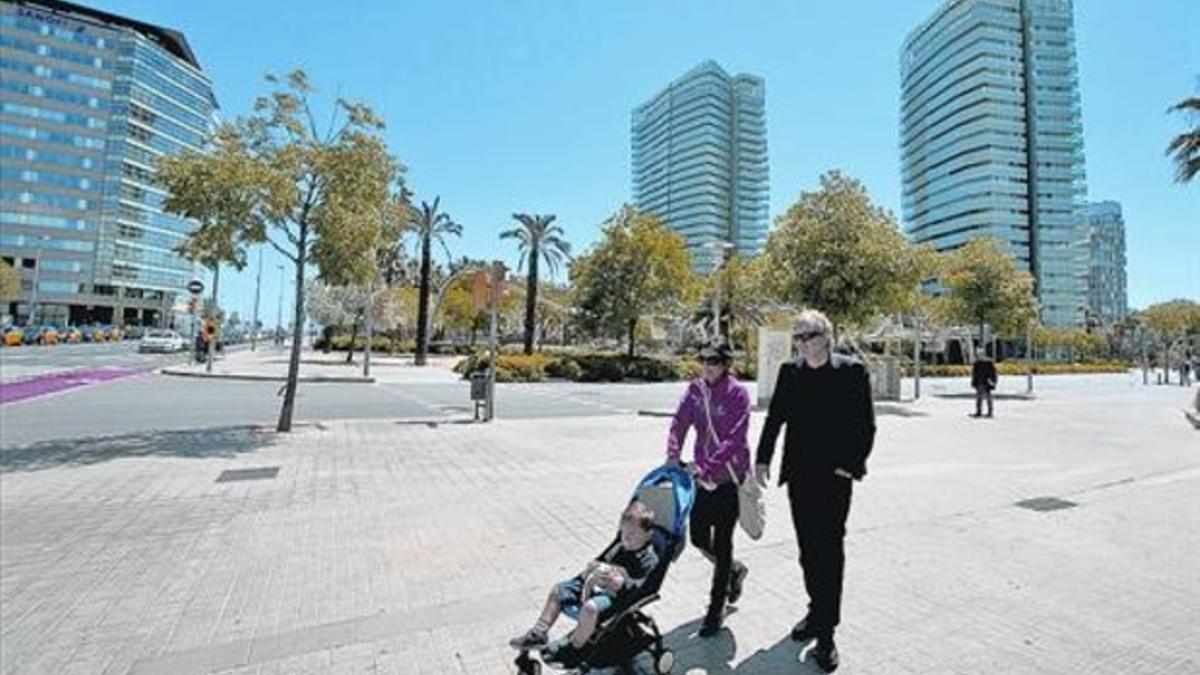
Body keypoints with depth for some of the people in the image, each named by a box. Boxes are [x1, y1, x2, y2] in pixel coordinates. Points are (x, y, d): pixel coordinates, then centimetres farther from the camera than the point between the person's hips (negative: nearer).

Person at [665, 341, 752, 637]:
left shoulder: (737, 393, -13)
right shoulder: (694, 389, 1)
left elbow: (734, 438, -21)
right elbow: (678, 424, -5)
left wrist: (706, 465, -30)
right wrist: (673, 456, -20)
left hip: (730, 476, -5)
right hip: (702, 475, 5)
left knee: (722, 540, 2)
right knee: (698, 536, 11)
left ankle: (716, 610, 21)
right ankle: (734, 571, 43)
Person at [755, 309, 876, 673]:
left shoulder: (851, 371, -6)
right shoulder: (789, 372, 4)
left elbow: (866, 425, -5)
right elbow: (774, 418, 8)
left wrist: (853, 465, -11)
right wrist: (762, 459, 4)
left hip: (834, 476, -4)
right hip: (799, 475, 4)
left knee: (830, 551, 0)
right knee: (808, 549, 15)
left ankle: (825, 633, 11)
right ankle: (817, 610, 34)